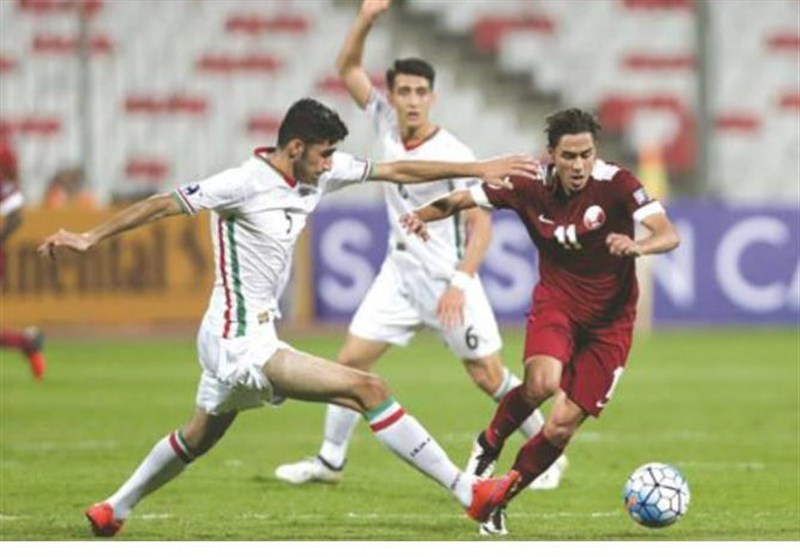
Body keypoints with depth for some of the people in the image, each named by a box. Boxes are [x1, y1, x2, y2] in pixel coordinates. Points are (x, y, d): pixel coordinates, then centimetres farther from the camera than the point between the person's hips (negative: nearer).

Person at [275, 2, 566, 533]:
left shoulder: (453, 154, -18)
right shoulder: (387, 124, -1)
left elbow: (481, 224, -16)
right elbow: (348, 69, 5)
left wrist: (459, 284, -25)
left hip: (446, 281, -6)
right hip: (400, 273, 6)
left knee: (488, 374, -3)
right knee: (351, 360, 2)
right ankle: (330, 459, 13)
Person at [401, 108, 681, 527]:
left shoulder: (616, 184, -19)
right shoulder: (530, 187, -11)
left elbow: (669, 236, -28)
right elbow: (463, 199, 0)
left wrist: (639, 246, -51)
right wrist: (422, 216, -20)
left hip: (609, 320, 0)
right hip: (556, 302, 1)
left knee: (562, 425, -6)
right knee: (542, 384, -30)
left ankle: (500, 494, 17)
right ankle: (489, 444, 1)